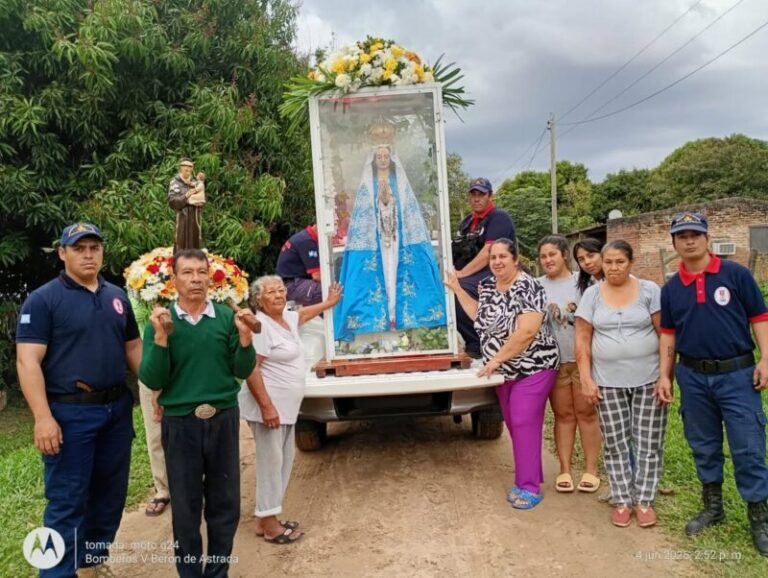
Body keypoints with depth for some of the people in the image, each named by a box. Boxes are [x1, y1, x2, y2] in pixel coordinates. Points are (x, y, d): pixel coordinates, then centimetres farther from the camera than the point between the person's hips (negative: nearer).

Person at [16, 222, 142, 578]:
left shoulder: (118, 297, 10)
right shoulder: (43, 299, -6)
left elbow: (133, 348, 17)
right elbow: (27, 361, -12)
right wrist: (43, 417, -19)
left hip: (117, 408, 6)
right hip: (69, 412, -6)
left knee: (111, 493, 15)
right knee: (67, 500, 1)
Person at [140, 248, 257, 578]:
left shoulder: (227, 317, -1)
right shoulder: (161, 322, -3)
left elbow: (243, 371, -1)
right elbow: (152, 380, -7)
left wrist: (244, 337, -18)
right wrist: (161, 338, -20)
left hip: (223, 418, 1)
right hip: (180, 422, -1)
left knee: (224, 501, 12)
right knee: (185, 505, 12)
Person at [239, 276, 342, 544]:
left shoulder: (288, 318, 10)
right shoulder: (261, 325, -17)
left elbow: (304, 313, 35)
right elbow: (251, 370, -22)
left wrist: (329, 302, 47)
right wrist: (266, 406, -25)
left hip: (287, 407, 10)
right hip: (269, 406, -10)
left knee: (284, 461, 13)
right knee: (271, 462, -3)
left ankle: (266, 518, 23)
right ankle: (268, 524, 9)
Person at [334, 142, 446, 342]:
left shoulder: (400, 182, 10)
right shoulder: (367, 184, 8)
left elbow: (409, 209, 9)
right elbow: (363, 212, 1)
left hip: (398, 235, 1)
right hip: (375, 236, -1)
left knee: (398, 273, -4)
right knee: (380, 274, -5)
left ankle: (399, 315, -3)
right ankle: (384, 316, -5)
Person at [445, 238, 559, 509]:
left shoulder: (528, 288, -20)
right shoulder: (488, 285, 5)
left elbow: (526, 332, -27)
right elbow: (480, 316, 18)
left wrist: (496, 359, -22)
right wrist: (456, 288, 14)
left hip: (532, 367, -8)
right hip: (505, 370, 8)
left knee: (524, 424, -7)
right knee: (513, 425, 13)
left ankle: (530, 487, 3)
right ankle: (528, 477, 27)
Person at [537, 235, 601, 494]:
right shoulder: (536, 286, 5)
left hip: (583, 358, -1)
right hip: (554, 362, 2)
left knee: (586, 413, 6)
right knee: (563, 415, 9)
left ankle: (591, 469, 16)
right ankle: (565, 469, 16)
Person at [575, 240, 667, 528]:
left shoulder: (649, 290, -2)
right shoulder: (592, 294, 2)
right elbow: (582, 339, 2)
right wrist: (586, 379, -4)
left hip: (648, 380, -1)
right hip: (608, 383, 1)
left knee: (648, 444, 5)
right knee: (615, 445, 7)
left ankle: (644, 501, 18)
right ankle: (622, 501, 19)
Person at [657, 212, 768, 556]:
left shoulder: (736, 274, -4)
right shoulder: (671, 289, 5)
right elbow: (668, 333, 10)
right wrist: (664, 375, 5)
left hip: (737, 374, -3)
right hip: (693, 377, 3)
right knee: (703, 447, 14)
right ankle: (712, 507, 31)